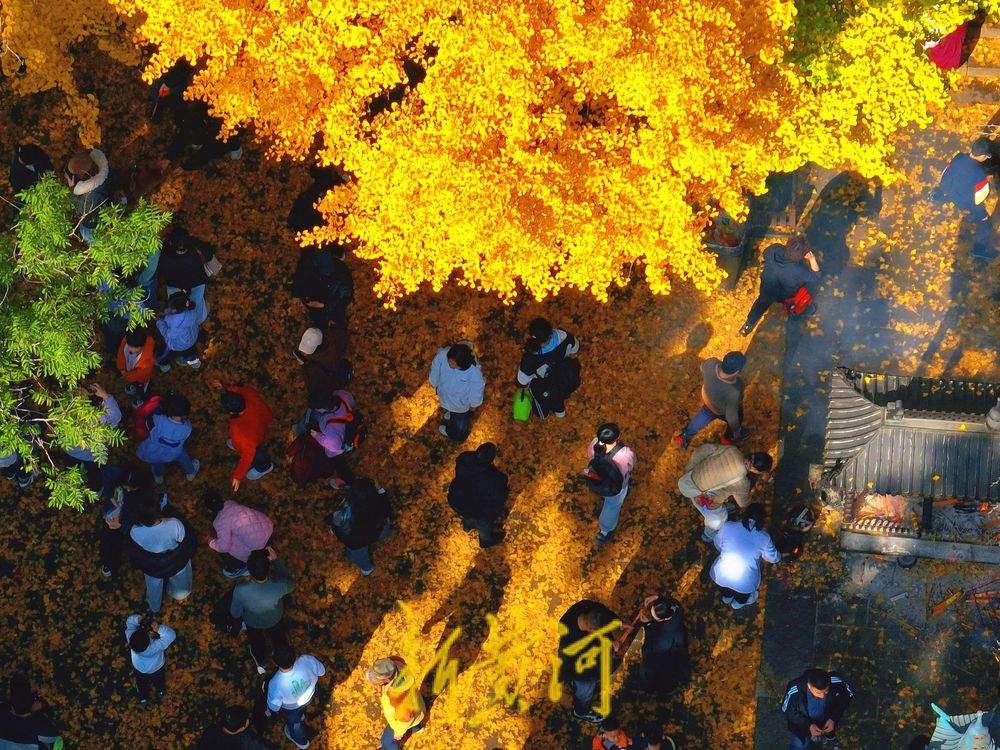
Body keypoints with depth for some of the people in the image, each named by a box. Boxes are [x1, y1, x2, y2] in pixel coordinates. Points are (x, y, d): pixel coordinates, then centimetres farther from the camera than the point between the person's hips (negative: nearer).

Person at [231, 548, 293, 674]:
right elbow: (289, 584, -16)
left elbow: (235, 613, -23)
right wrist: (276, 560, -19)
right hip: (275, 619, 0)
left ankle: (261, 665, 62)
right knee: (279, 638, 34)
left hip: (252, 622, 0)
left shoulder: (241, 591, -44)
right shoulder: (279, 586, -43)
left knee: (256, 642, 33)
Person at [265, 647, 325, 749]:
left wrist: (276, 710, 0)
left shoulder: (276, 684, -44)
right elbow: (321, 671, -18)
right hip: (308, 697, 2)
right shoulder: (306, 660, -41)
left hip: (291, 708, -2)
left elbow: (274, 706, -24)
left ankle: (301, 741, 63)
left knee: (293, 722, 34)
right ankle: (301, 715, 72)